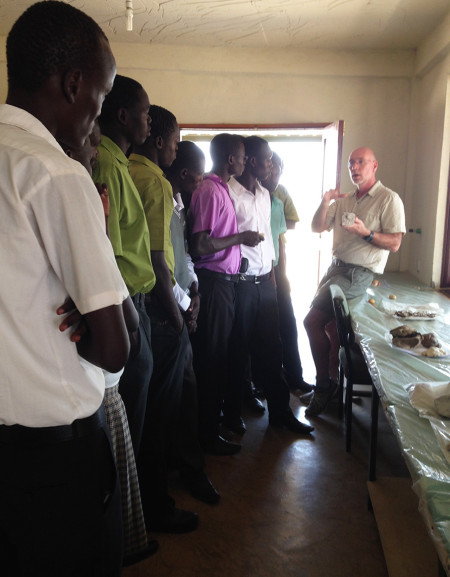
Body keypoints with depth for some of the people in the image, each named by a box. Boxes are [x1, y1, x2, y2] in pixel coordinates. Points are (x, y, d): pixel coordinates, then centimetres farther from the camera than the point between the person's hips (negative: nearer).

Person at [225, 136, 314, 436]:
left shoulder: (265, 194, 15)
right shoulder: (229, 193, -11)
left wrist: (271, 270, 17)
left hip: (265, 280, 7)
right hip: (240, 282, -7)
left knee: (270, 348, 12)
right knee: (237, 350, 6)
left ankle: (280, 411, 24)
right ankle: (233, 411, 23)